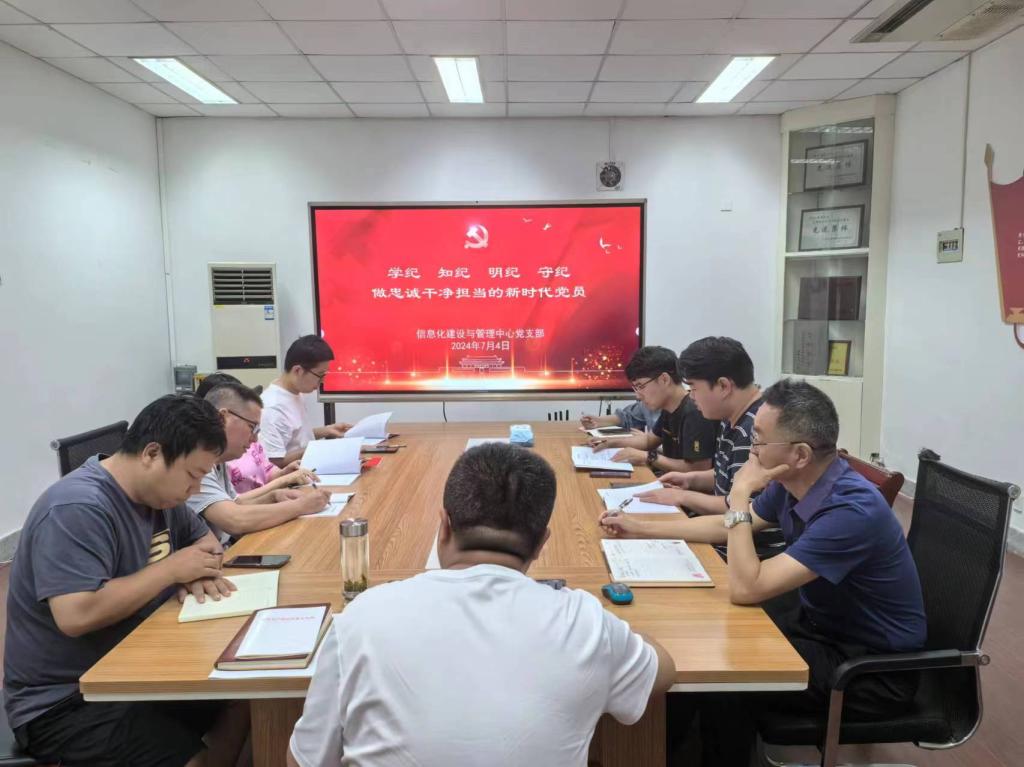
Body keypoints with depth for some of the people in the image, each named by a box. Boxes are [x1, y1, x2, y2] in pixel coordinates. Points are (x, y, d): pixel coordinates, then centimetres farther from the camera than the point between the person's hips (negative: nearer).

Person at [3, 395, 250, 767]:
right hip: (64, 700, -8)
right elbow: (76, 615, -34)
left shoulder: (158, 492, 2)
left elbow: (204, 537, 16)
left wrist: (200, 571, -7)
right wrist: (172, 569, -23)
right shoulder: (78, 508, -25)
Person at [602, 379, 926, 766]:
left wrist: (739, 496, -27)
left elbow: (745, 589, -34)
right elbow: (727, 526, 11)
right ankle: (674, 735, 28)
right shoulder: (791, 484, -7)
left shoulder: (853, 510, -33)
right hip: (820, 620, 8)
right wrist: (642, 530, 8)